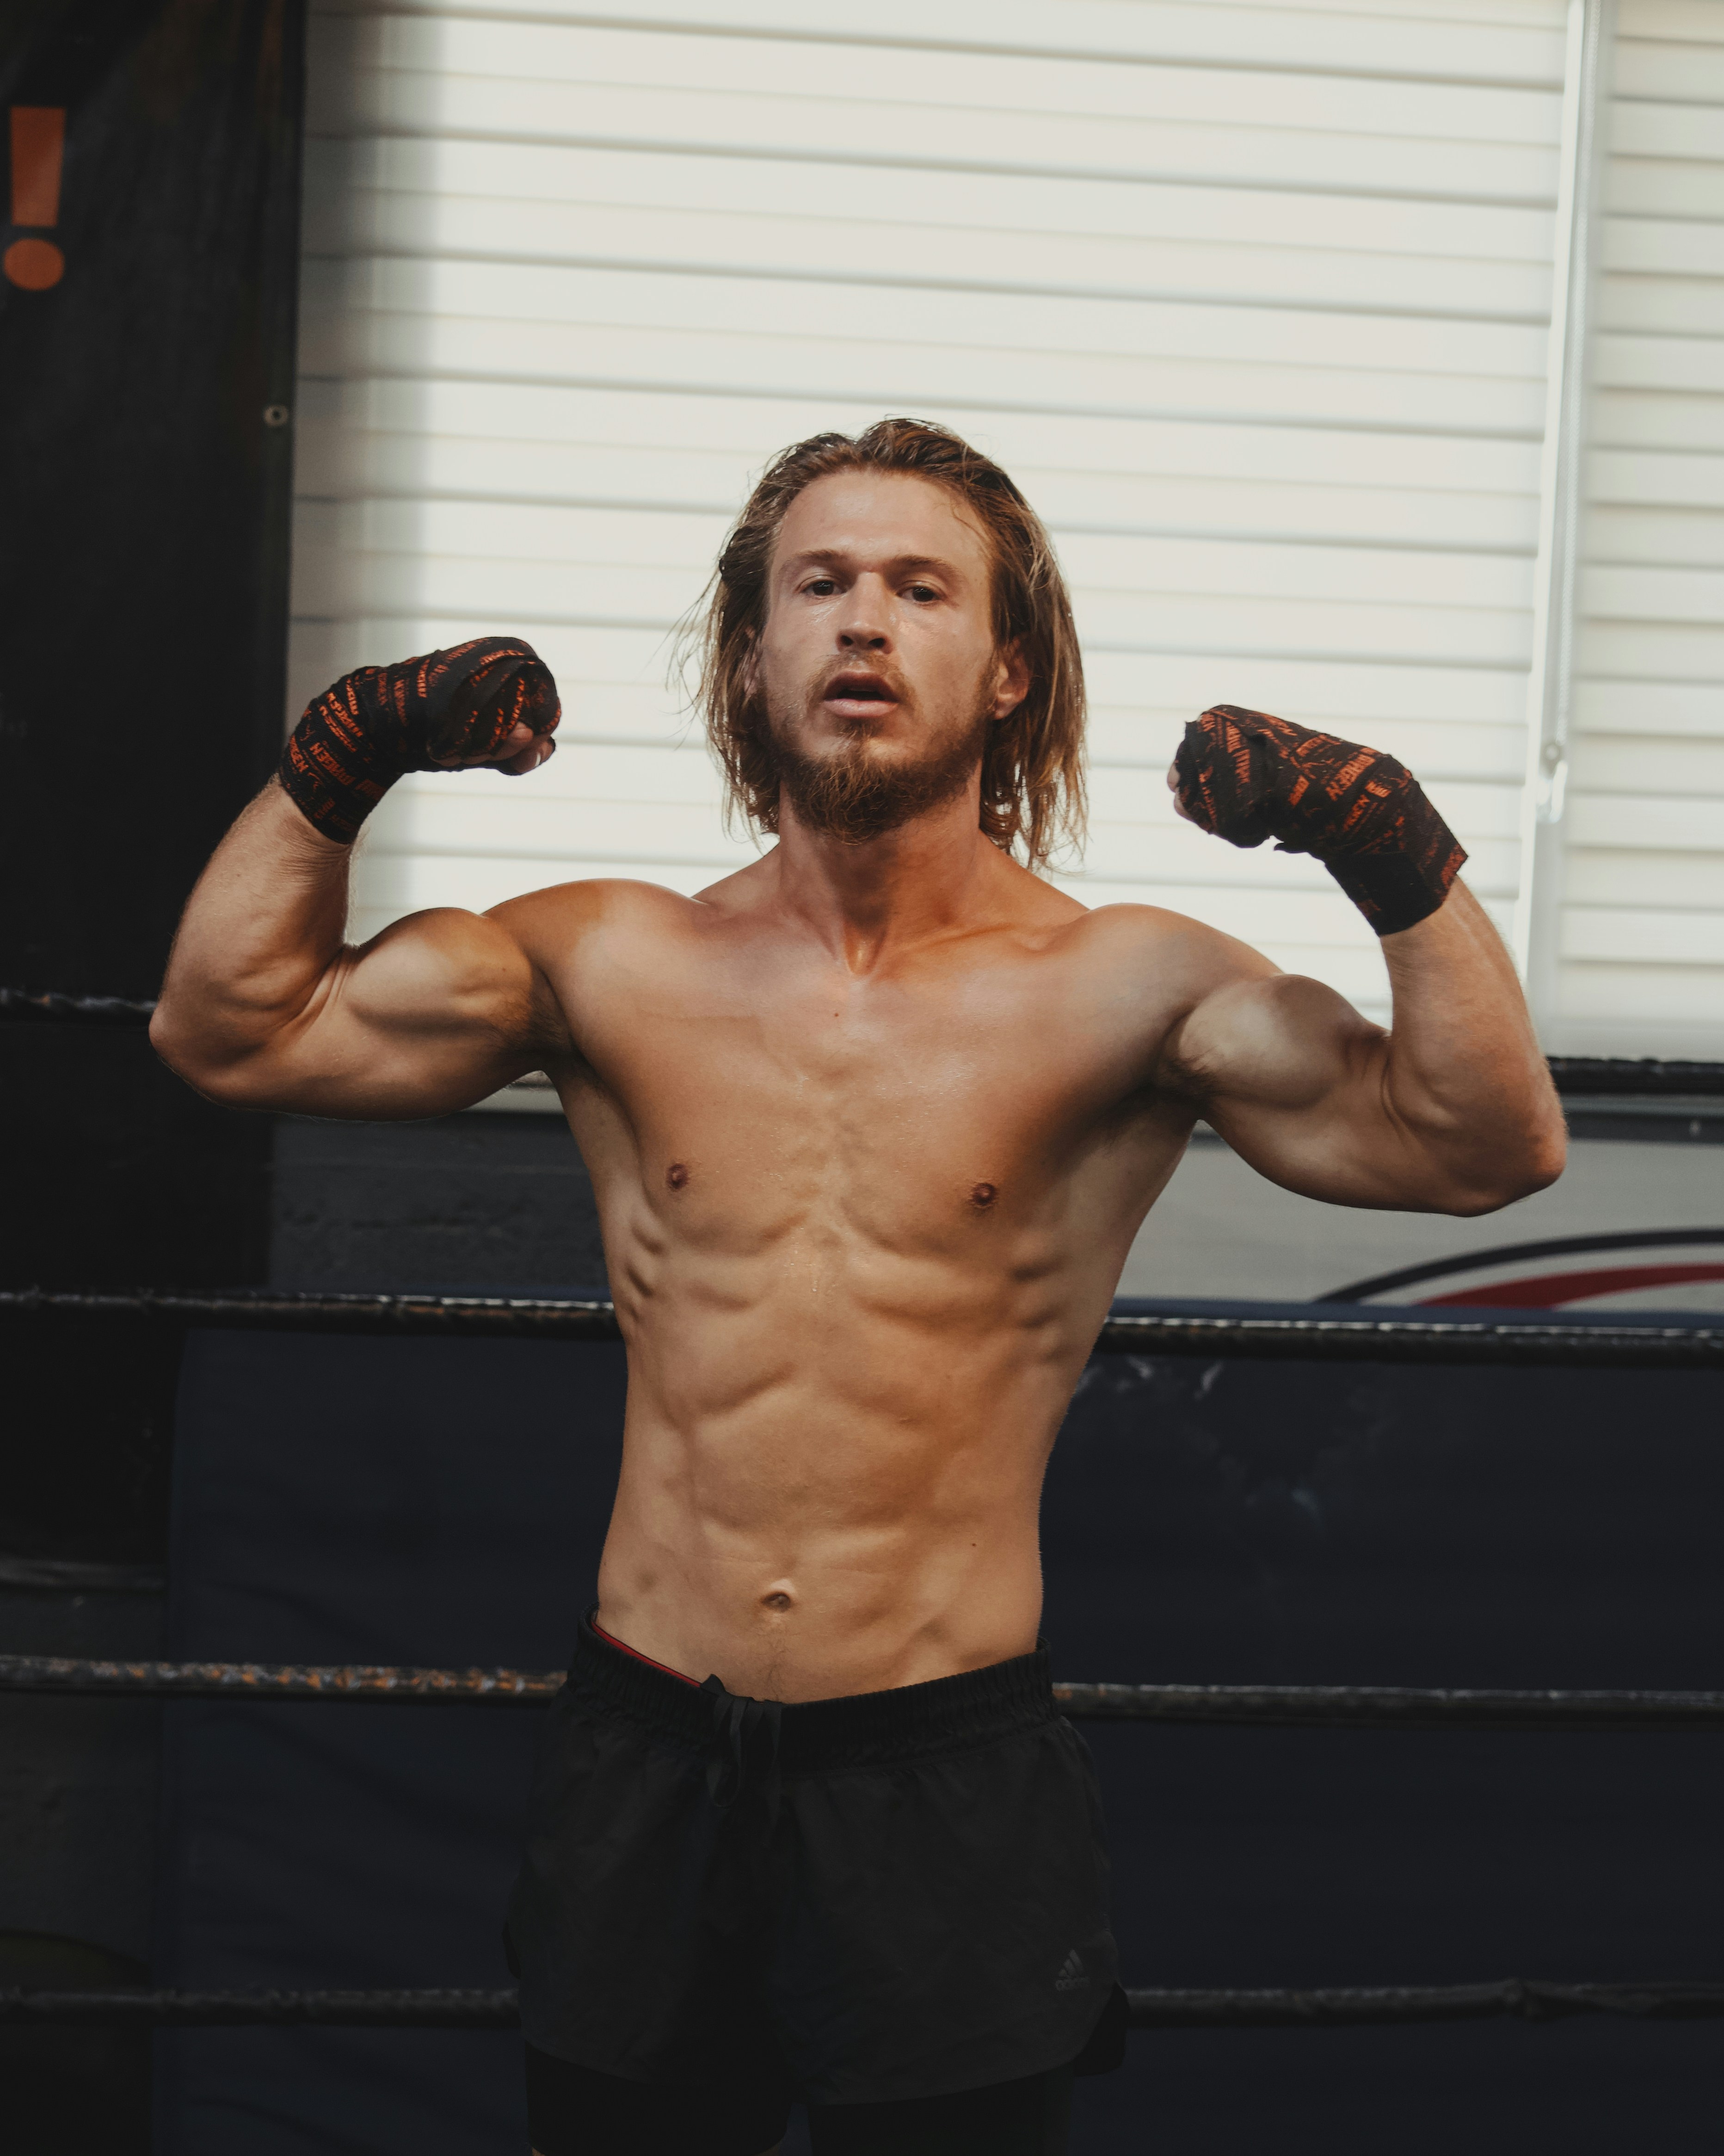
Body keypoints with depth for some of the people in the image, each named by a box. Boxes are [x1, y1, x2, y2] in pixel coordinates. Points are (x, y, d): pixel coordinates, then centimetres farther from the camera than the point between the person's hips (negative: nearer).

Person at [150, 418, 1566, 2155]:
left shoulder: (1118, 993, -5)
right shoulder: (616, 965, 3)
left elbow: (1487, 1145, -14)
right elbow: (229, 1028, 6)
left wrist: (1394, 854, -24)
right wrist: (333, 769, -5)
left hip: (946, 1771, -2)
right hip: (640, 1758, 3)